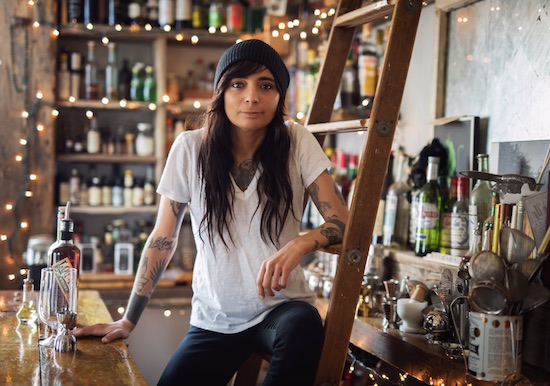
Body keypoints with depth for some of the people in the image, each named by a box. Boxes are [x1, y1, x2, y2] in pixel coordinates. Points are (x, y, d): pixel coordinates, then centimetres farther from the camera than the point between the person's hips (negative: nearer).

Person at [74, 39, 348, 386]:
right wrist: (128, 321, -2)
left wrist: (299, 244, -29)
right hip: (214, 319, 2)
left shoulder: (296, 142, -7)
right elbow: (163, 239, 0)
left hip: (280, 307, -1)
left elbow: (342, 222, -8)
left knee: (304, 326, -34)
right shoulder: (190, 148, -6)